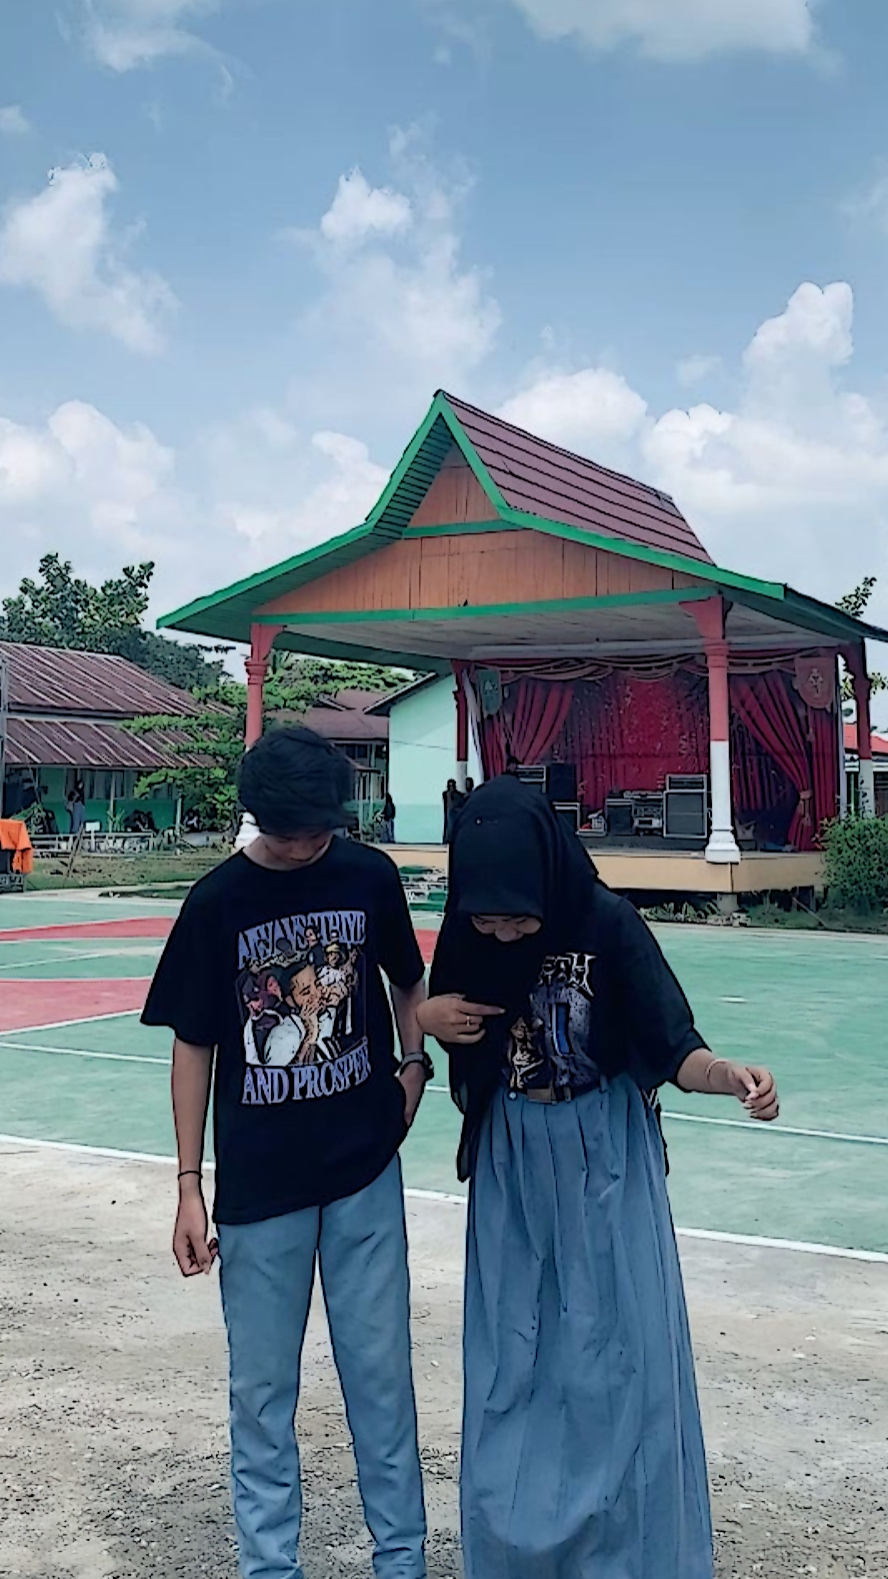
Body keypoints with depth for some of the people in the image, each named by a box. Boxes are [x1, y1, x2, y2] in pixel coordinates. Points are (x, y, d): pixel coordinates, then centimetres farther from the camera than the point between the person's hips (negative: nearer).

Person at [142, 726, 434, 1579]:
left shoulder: (370, 876, -4)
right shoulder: (218, 902, -8)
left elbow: (407, 983, 15)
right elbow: (193, 1046, -2)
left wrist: (413, 1066, 0)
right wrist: (190, 1185, -3)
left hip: (364, 1167, 1)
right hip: (259, 1180, -1)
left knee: (380, 1371, 10)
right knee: (262, 1387, 9)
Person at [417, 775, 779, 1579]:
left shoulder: (608, 924, -20)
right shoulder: (466, 934, -9)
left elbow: (673, 1049, -19)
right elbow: (447, 1028, 8)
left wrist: (730, 1075, -40)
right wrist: (429, 1017, -15)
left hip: (605, 1166, -3)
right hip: (513, 1166, 3)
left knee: (617, 1356, 4)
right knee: (514, 1358, 11)